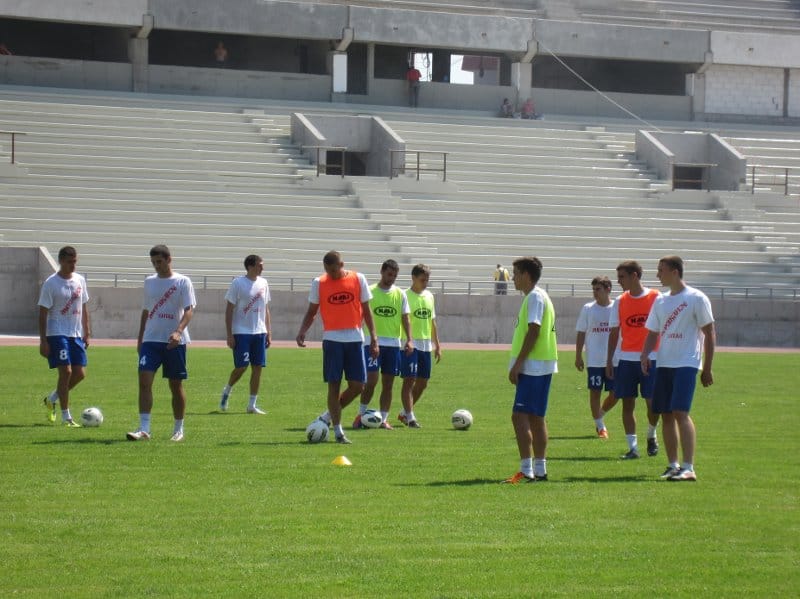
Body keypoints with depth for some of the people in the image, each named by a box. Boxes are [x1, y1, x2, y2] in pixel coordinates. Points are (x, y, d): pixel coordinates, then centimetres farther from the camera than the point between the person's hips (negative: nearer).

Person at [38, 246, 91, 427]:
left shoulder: (80, 281, 9)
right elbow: (43, 313, -8)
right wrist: (43, 341, -12)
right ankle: (66, 417, -4)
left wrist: (87, 333, 13)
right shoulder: (50, 283, -8)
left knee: (80, 374, 2)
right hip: (57, 334, -6)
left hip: (76, 334, 6)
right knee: (66, 371, -12)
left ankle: (51, 399, 25)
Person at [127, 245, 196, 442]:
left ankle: (179, 429, 19)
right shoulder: (149, 282, 12)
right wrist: (140, 339, 17)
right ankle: (144, 429, -15)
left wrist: (178, 332, -27)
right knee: (144, 380, -12)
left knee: (176, 385, 5)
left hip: (174, 342, -3)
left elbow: (189, 310, -11)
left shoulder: (182, 282, -3)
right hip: (151, 339, 3)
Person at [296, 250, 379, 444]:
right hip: (332, 339, -1)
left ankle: (329, 416, 18)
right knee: (334, 385, -3)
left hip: (354, 338, 1)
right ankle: (338, 432, 3)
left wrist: (373, 337, 2)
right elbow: (311, 312, 7)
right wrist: (302, 331, -10)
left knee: (358, 385, -2)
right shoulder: (319, 283, 1)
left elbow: (366, 310, 7)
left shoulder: (358, 279, 2)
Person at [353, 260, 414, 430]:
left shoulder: (400, 294, 8)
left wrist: (409, 339, -4)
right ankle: (361, 414, 5)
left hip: (393, 343, 3)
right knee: (371, 380, -12)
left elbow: (405, 318, 8)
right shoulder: (370, 292, 0)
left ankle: (383, 419, 9)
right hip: (373, 342, -3)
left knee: (388, 383, 4)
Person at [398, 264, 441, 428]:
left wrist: (437, 345, 18)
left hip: (426, 344, 7)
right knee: (409, 380, -8)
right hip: (411, 344, -7)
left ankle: (405, 413, 24)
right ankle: (410, 417, -6)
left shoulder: (429, 296, 13)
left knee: (422, 382, 9)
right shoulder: (406, 296, -8)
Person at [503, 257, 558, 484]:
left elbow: (533, 332, -19)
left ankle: (526, 471, -16)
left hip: (533, 365, -10)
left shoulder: (535, 297, -12)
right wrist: (519, 364, 20)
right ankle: (539, 469, 14)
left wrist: (517, 363, -19)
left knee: (520, 416, -12)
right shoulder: (538, 296, 18)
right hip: (542, 365, 10)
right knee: (536, 418, 12)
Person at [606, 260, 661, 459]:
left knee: (652, 402, -5)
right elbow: (614, 332, 10)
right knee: (627, 402, 0)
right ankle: (632, 447, 6)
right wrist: (609, 360, 5)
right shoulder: (620, 301, 7)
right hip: (626, 358, 3)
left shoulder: (656, 298, -2)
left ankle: (651, 435, 23)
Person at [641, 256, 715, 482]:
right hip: (663, 364, 7)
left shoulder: (696, 298, -5)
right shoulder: (660, 301, 14)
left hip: (687, 364, -7)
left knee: (680, 412, -17)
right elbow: (653, 333, 19)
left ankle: (688, 467, -17)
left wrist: (707, 368, -4)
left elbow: (709, 333, -3)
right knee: (666, 414, 6)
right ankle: (673, 465, 15)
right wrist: (645, 355, 0)